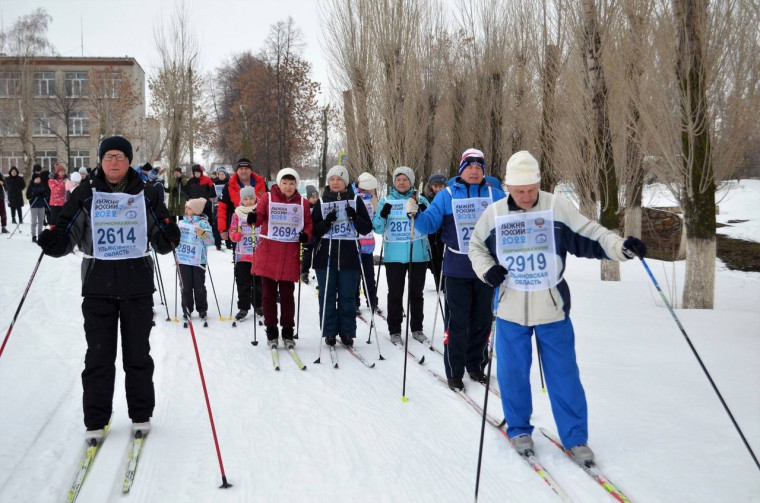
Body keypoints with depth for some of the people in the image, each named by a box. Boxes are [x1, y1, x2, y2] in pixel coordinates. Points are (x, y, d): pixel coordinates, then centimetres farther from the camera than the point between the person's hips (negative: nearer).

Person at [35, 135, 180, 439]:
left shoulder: (145, 195, 4)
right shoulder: (86, 195, 2)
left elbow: (160, 240, 5)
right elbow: (68, 233, 1)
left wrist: (168, 237, -18)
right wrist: (53, 241, -21)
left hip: (138, 285, 0)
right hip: (98, 286, 0)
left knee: (138, 353, 9)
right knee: (98, 355, 4)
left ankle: (141, 414, 23)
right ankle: (95, 420, 16)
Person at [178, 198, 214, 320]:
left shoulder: (203, 223, -5)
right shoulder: (182, 223, 10)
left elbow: (210, 241, -13)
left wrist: (203, 234, -29)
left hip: (198, 260, -4)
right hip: (183, 260, 4)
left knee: (199, 287, 3)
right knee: (186, 287, 7)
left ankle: (202, 309, 16)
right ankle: (187, 309, 18)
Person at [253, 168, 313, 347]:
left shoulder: (303, 203, 7)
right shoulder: (267, 198, 2)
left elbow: (308, 224, 11)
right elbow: (259, 216, -7)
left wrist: (306, 235, -9)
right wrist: (253, 218, -29)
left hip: (291, 254, 1)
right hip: (268, 253, -1)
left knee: (287, 294, 6)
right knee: (269, 293, 6)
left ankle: (288, 331, 16)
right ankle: (271, 330, 17)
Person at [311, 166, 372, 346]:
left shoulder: (355, 201, 6)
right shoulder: (321, 202, 7)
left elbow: (367, 229, 4)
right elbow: (313, 230, 4)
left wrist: (355, 217, -14)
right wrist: (326, 223, -15)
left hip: (348, 256, -1)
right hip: (325, 256, 1)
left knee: (347, 296, 3)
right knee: (327, 296, 4)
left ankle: (347, 332, 12)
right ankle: (329, 332, 13)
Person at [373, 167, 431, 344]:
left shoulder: (421, 200, 4)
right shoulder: (386, 201, 4)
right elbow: (378, 229, 0)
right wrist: (382, 215, -19)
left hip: (418, 254, 1)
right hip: (394, 255, 0)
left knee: (416, 293, 11)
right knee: (395, 294, 4)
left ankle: (417, 328, 22)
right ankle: (394, 330, 13)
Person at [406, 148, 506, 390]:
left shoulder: (495, 194, 7)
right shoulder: (447, 195, 3)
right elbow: (430, 223, -2)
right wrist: (415, 215, -20)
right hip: (457, 269, -2)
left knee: (482, 319, 12)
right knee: (457, 321, 0)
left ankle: (475, 364, 27)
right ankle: (454, 371, 10)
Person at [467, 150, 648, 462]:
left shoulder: (558, 208, -6)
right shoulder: (494, 214, -1)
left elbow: (590, 236, -7)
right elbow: (476, 247, 13)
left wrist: (622, 247, -24)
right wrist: (487, 269, -6)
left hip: (552, 309, -1)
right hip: (511, 310, 2)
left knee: (564, 375, 4)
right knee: (512, 373, 9)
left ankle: (575, 437, 19)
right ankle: (519, 429, 30)